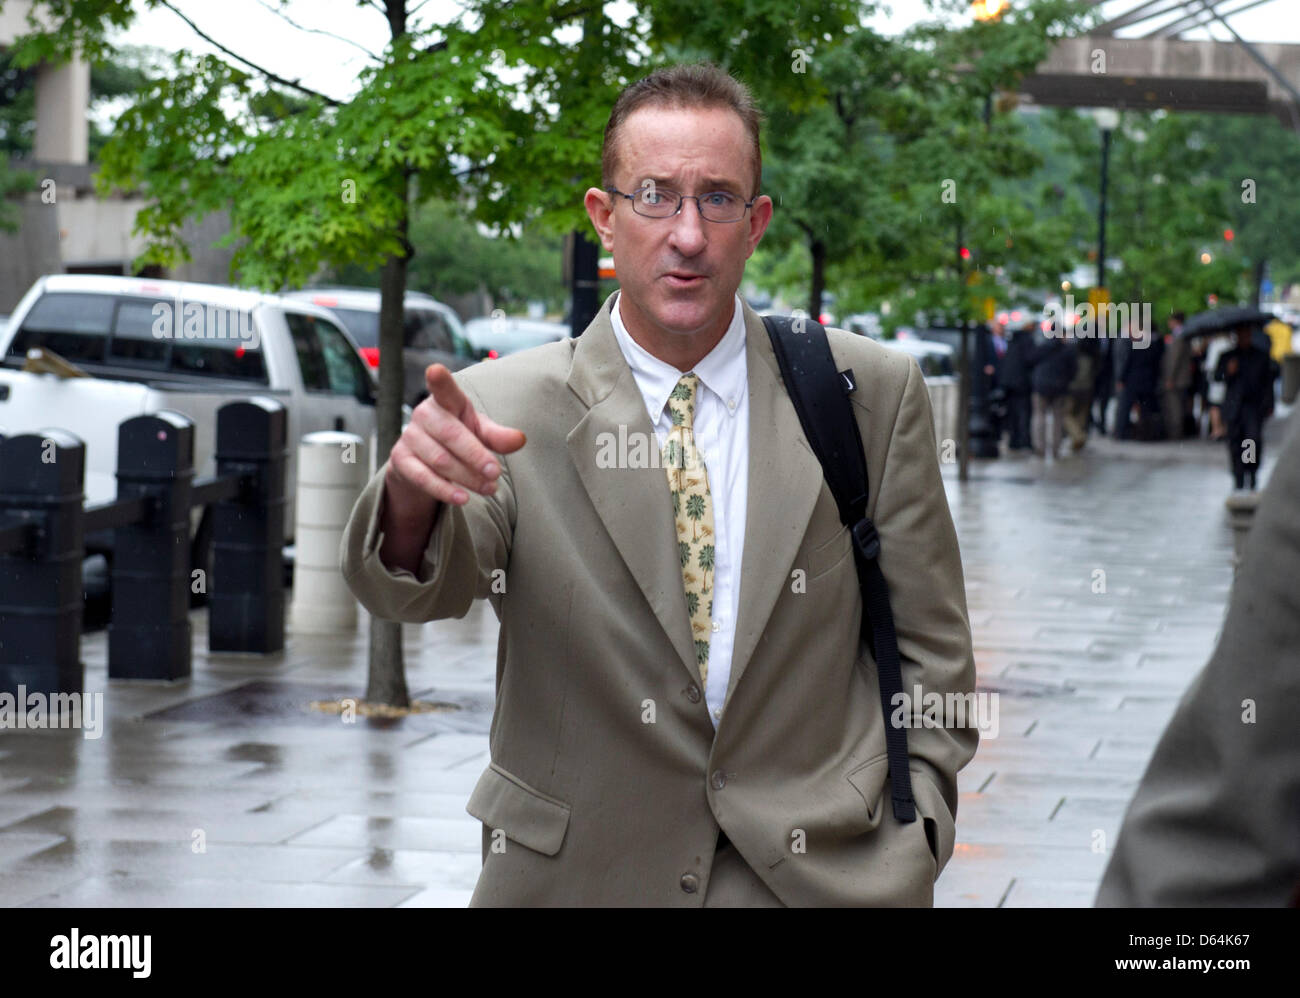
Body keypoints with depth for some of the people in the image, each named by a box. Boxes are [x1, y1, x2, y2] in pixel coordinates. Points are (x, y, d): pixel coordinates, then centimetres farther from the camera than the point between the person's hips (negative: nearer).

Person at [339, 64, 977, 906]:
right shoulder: (506, 409, -6)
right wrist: (414, 494, -44)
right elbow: (423, 587, -23)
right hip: (577, 877, 0)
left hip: (819, 870, 0)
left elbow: (929, 647, 3)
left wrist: (909, 853, -4)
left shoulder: (872, 394, -3)